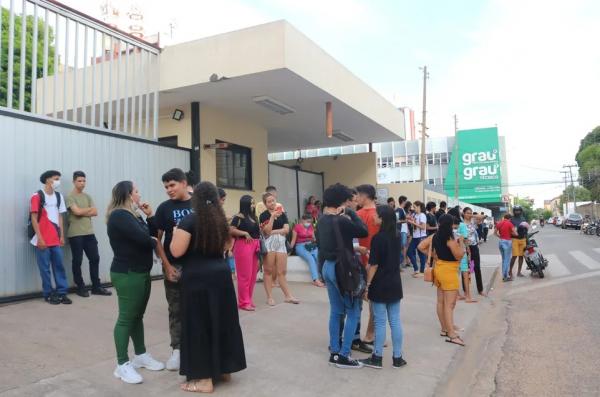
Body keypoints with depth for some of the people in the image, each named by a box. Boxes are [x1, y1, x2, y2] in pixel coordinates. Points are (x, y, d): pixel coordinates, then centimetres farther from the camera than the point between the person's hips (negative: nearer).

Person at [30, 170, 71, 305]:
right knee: (45, 267, 2)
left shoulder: (59, 196, 12)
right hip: (43, 239, -5)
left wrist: (62, 235, 9)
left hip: (56, 239, 5)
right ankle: (49, 294, 10)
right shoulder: (37, 196, -6)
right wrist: (40, 238, -13)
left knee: (59, 265, 5)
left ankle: (62, 292, 10)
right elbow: (34, 218, -9)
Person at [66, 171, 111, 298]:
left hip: (89, 233, 6)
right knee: (77, 261, 3)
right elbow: (77, 212, -17)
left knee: (95, 259, 5)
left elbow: (95, 212, 4)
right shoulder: (70, 197, -4)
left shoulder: (87, 196, 13)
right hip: (75, 234, -6)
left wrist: (83, 212, -10)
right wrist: (89, 209, -1)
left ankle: (96, 287, 14)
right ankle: (80, 287, 14)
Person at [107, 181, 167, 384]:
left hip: (141, 272, 9)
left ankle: (141, 355, 27)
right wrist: (155, 243, -5)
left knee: (138, 315, 16)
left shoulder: (132, 214, 16)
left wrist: (149, 216, 2)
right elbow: (142, 238, -25)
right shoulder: (119, 215, -16)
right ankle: (122, 365, 4)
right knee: (126, 318, -4)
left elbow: (151, 233, 13)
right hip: (127, 274, -9)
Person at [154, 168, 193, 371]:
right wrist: (166, 265, -9)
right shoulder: (164, 208, -1)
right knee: (176, 309, 9)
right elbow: (157, 239, -1)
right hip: (174, 265, 0)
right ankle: (176, 349, 21)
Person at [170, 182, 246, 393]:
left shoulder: (190, 220, -13)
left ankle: (204, 379, 9)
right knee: (222, 320, 14)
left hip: (197, 278, -6)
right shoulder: (220, 219, 7)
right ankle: (225, 369, 27)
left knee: (199, 324, 2)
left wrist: (176, 234, 3)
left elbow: (176, 251, -14)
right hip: (221, 274, 6)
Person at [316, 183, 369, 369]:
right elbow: (364, 232, -9)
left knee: (336, 311, 16)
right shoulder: (341, 221, -20)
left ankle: (334, 352, 22)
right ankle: (343, 355, 4)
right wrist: (350, 213, -4)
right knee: (353, 312, 2)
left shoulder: (322, 221, 7)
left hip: (328, 267, 9)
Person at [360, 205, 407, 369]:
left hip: (380, 285, -6)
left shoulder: (378, 238, -16)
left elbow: (374, 265, -16)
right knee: (395, 321, 10)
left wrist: (367, 284, -8)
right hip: (395, 284, 6)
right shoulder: (397, 236, 4)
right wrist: (369, 252, 23)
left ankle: (377, 358, 11)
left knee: (380, 322, 2)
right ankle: (397, 357, 16)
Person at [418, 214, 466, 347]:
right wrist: (461, 244, 1)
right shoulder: (450, 239, -19)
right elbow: (459, 256, -15)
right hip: (449, 271, -8)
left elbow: (421, 246, 7)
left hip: (439, 268, 8)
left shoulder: (435, 236, 3)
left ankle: (444, 329, 25)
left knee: (441, 301, 14)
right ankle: (452, 335, -4)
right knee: (449, 304, -6)